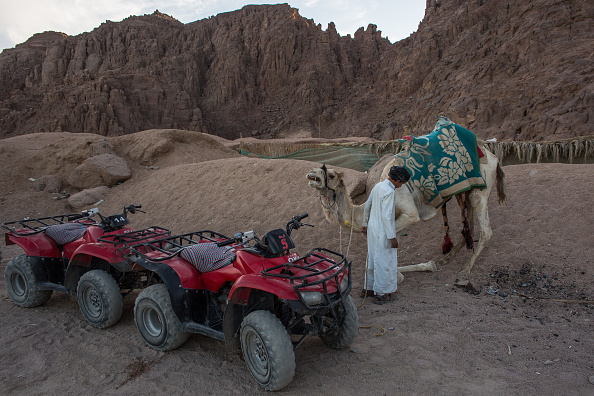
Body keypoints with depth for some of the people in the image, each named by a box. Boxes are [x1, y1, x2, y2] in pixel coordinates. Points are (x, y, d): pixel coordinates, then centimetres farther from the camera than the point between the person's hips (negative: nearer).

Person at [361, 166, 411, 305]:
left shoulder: (378, 186, 7)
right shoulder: (389, 192, -20)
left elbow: (367, 205, 15)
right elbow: (386, 215, -23)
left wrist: (365, 224, 25)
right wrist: (392, 237, -19)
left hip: (373, 229, 9)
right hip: (382, 231, -9)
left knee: (372, 259, 17)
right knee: (384, 261, 2)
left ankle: (369, 288, 29)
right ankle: (380, 293, 12)